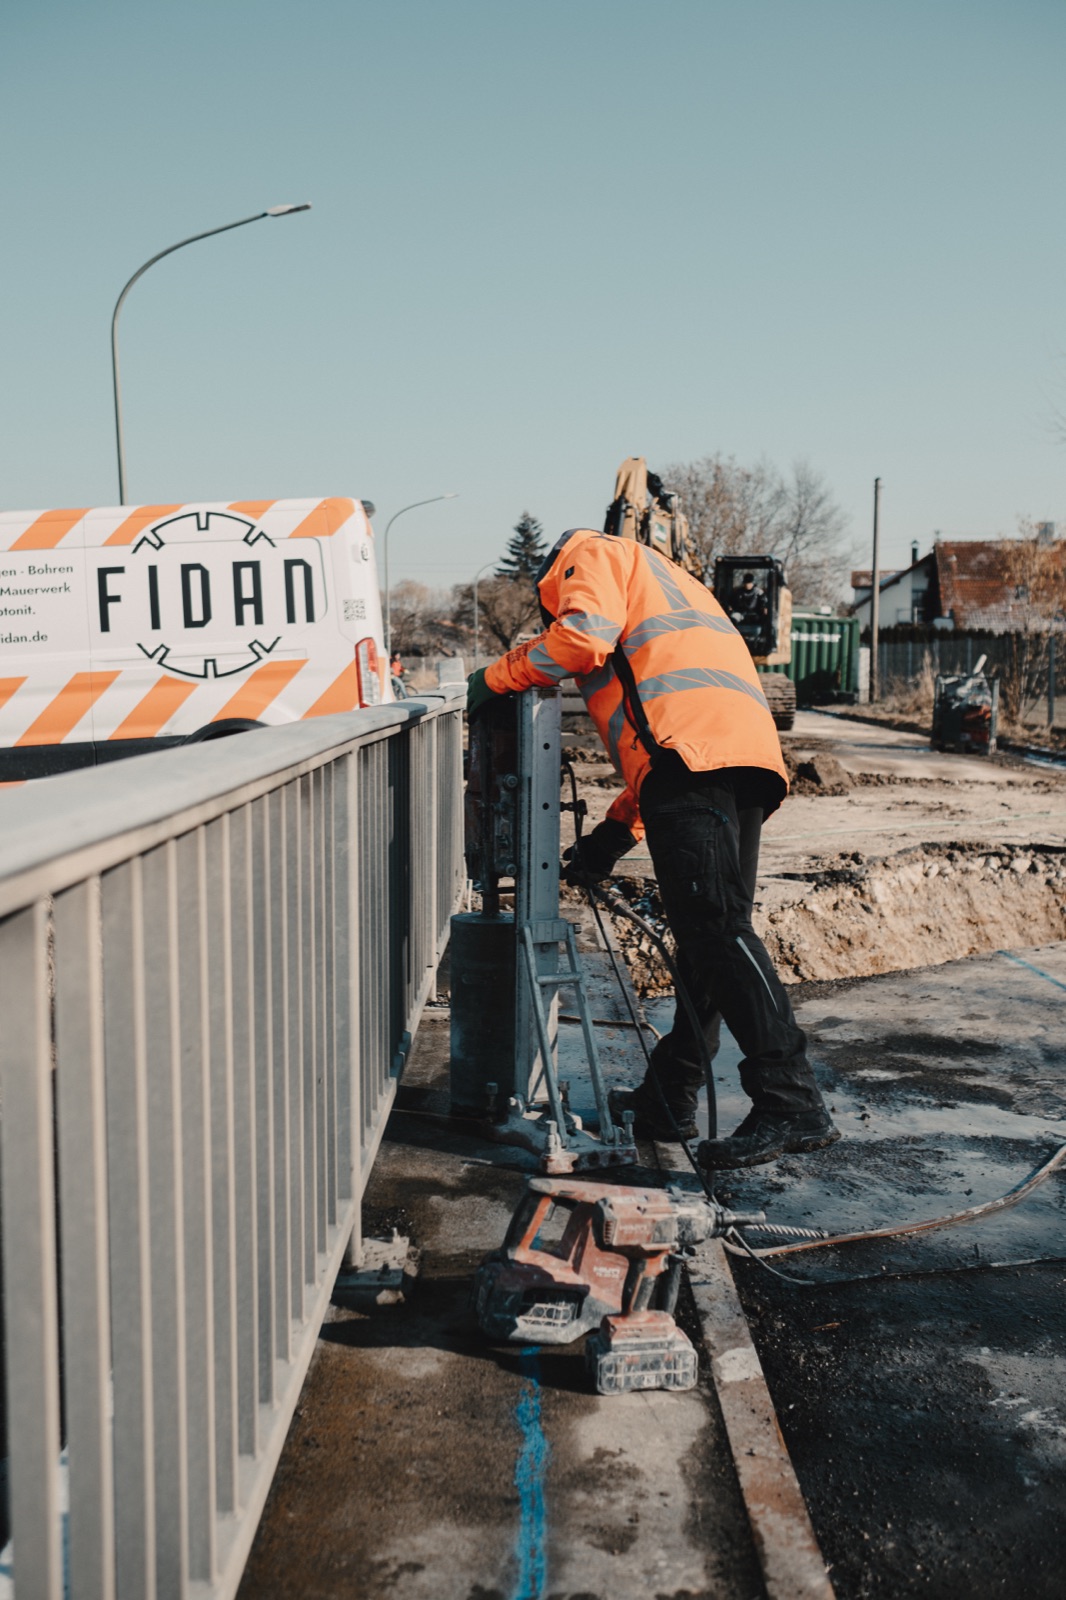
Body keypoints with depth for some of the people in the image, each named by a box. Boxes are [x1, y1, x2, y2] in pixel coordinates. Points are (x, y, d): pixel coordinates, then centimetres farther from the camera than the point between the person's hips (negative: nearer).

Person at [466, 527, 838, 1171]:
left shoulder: (591, 553, 19)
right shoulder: (661, 585, 42)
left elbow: (584, 635, -5)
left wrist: (497, 676, 11)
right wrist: (616, 830, 32)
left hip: (694, 744, -10)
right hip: (750, 749, 10)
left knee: (715, 928, -15)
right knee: (713, 933, 9)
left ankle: (793, 1105, -19)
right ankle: (670, 1098, 16)